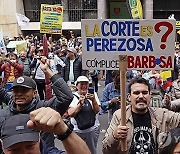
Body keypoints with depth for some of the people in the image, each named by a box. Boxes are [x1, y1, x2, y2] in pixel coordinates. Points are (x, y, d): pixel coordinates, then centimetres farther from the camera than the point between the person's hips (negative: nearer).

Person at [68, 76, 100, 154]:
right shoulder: (73, 96, -5)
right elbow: (70, 113, -15)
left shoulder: (93, 94, 1)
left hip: (93, 129, 1)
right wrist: (80, 104, -26)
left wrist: (93, 100, -24)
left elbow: (97, 110, -8)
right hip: (77, 130, -1)